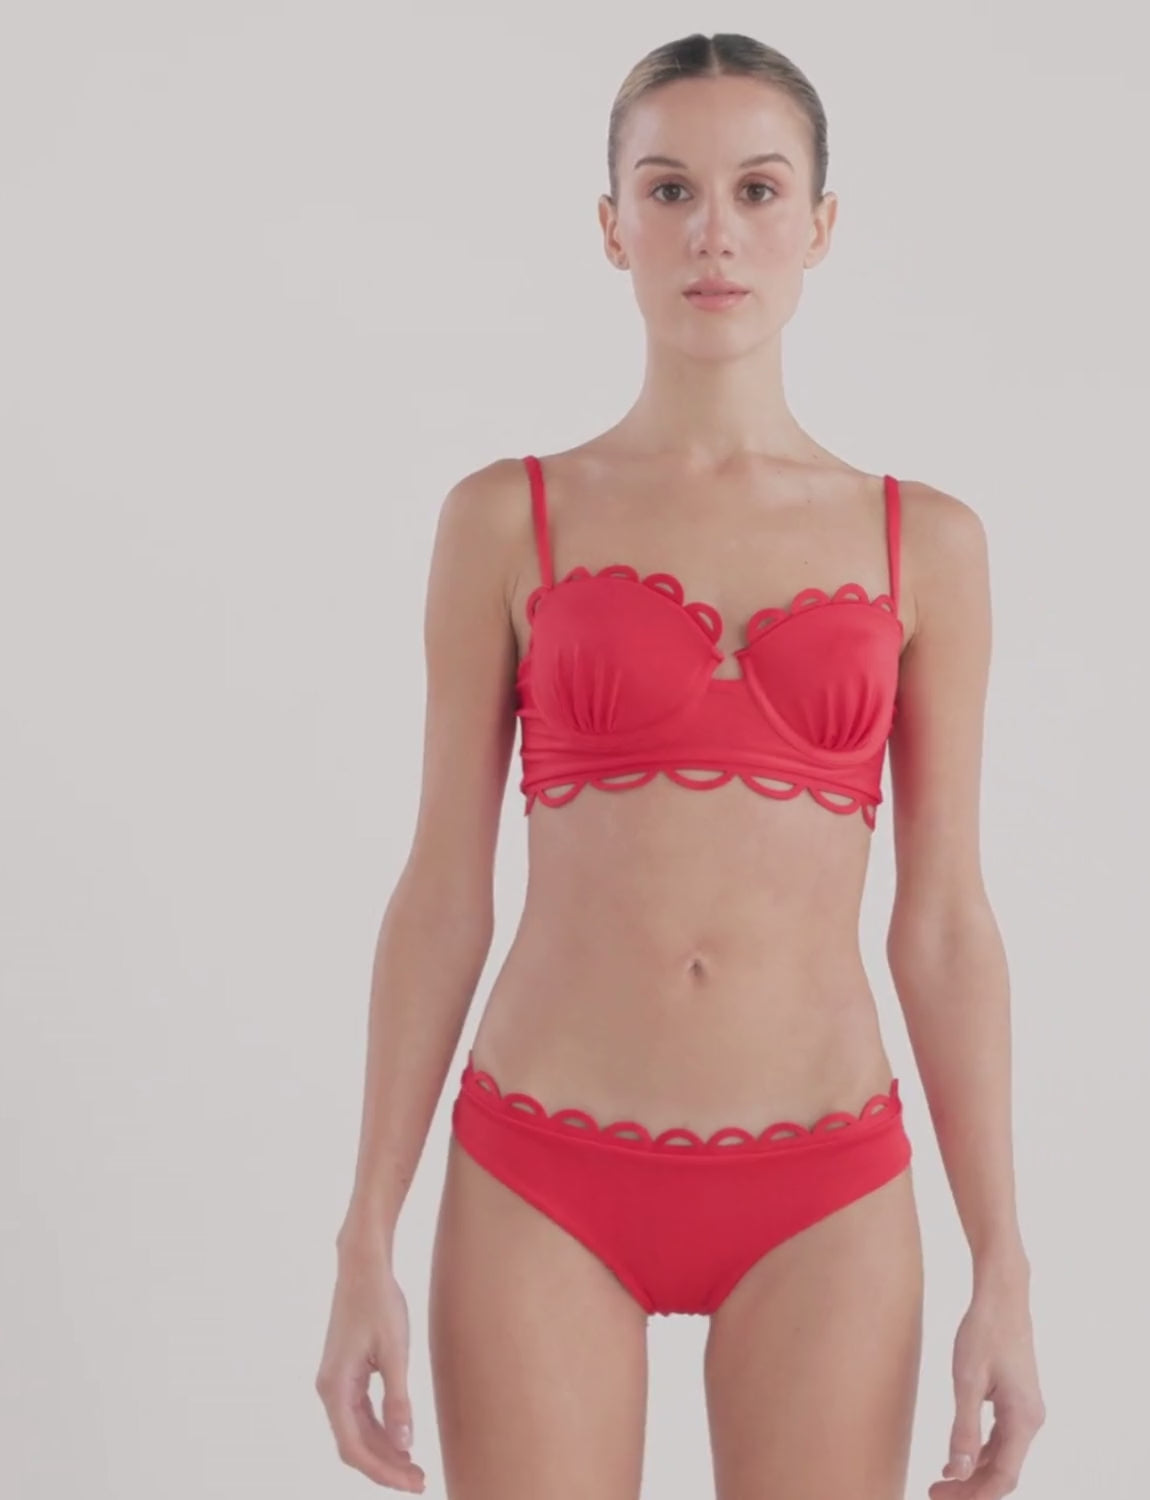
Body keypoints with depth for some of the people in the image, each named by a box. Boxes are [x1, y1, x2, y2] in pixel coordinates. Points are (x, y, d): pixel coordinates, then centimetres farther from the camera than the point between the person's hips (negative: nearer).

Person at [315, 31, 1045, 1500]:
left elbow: (942, 920, 4)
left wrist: (1004, 1271, 0)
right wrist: (365, 1244, -1)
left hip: (820, 1201, 1)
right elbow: (443, 891, 2)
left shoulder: (924, 541, 3)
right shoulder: (507, 520, 1)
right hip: (544, 1183, -1)